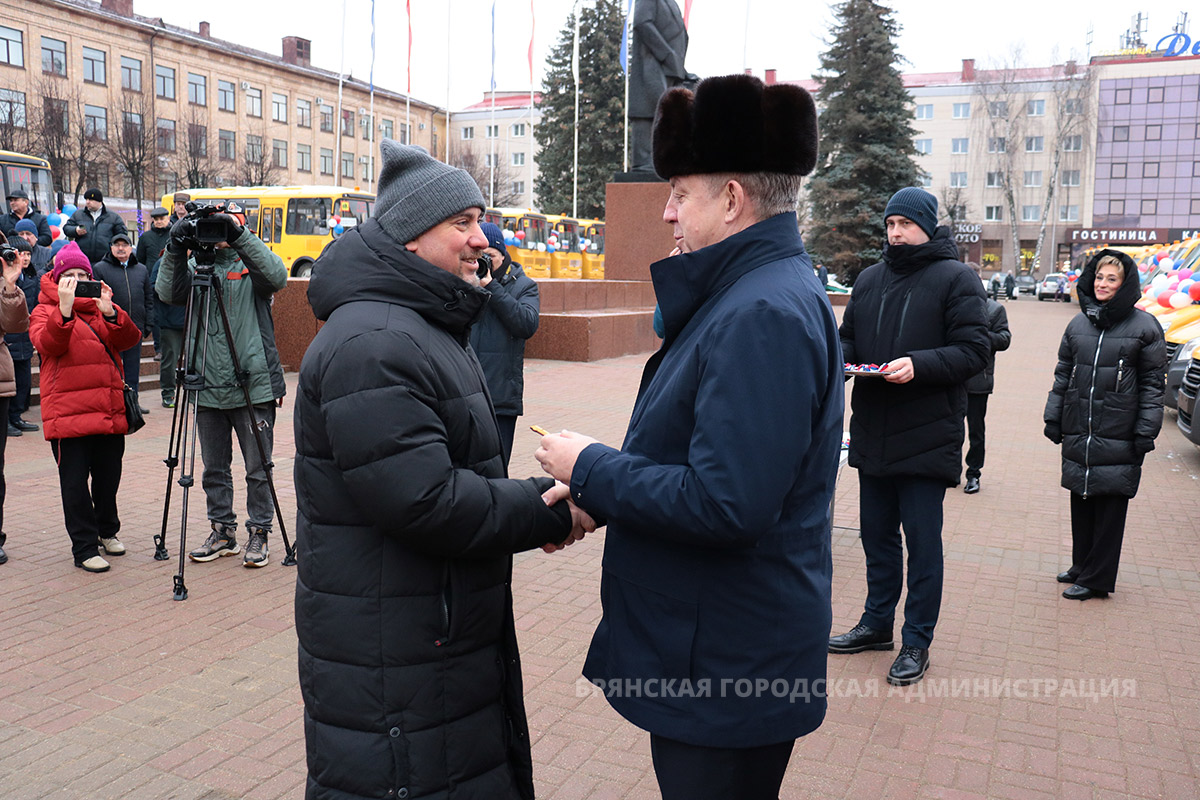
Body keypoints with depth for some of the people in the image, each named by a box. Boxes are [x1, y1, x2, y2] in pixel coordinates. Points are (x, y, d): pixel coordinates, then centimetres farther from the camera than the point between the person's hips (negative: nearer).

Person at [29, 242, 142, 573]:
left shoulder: (101, 307, 15)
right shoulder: (45, 311, 5)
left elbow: (130, 339, -3)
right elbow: (47, 344, -16)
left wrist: (109, 313, -20)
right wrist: (64, 310, -29)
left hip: (109, 407, 4)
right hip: (68, 410, -4)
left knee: (108, 475, 13)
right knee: (75, 482, -2)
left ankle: (107, 531, 33)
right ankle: (84, 548, 7)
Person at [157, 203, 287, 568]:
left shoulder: (250, 265, 2)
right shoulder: (196, 266, 10)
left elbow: (277, 277, -20)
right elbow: (167, 293, -6)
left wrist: (239, 235, -26)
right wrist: (175, 249, -20)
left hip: (253, 386, -3)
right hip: (208, 388, 4)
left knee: (258, 467, 4)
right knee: (214, 467, 13)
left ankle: (259, 533, 17)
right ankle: (222, 531, 27)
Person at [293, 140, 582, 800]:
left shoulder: (426, 330, 15)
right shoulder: (372, 343, -21)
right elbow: (424, 502, -28)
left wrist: (530, 503, 3)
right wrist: (550, 511, -17)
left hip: (446, 636, 10)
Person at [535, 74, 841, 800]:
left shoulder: (765, 314, -24)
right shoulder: (757, 291, 9)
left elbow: (725, 505, -31)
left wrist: (590, 468, -17)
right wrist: (596, 492, 3)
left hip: (729, 662, -10)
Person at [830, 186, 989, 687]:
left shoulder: (955, 279, -5)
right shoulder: (869, 279, 12)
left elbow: (974, 349, -10)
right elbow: (849, 338, 18)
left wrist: (918, 365, -24)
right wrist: (840, 358, -5)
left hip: (927, 436, -5)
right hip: (872, 434, 6)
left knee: (922, 542, 3)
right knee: (877, 535, 16)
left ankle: (917, 642, 16)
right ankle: (877, 623, 32)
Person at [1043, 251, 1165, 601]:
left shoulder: (1144, 326, -2)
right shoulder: (1078, 323, 9)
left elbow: (1152, 382, -1)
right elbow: (1063, 373, 15)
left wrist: (1146, 431, -7)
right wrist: (1053, 417, 11)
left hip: (1118, 437, -4)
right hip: (1078, 432, 4)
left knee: (1110, 504, 1)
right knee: (1081, 500, 12)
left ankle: (1096, 578, 10)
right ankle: (1082, 566, 27)